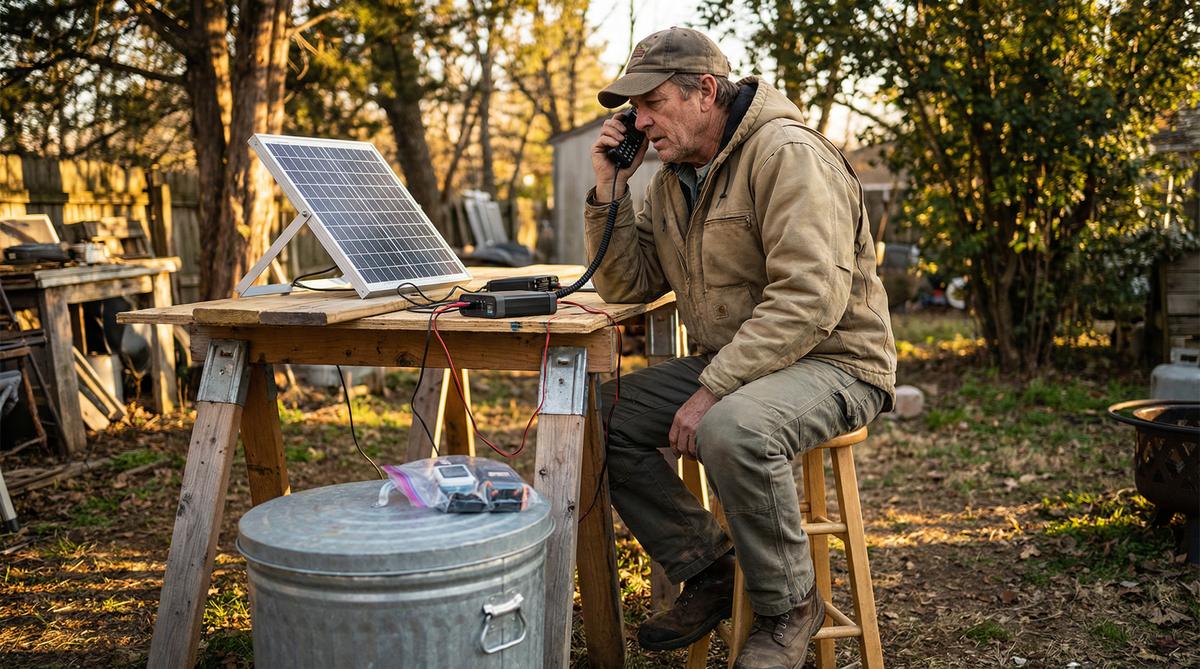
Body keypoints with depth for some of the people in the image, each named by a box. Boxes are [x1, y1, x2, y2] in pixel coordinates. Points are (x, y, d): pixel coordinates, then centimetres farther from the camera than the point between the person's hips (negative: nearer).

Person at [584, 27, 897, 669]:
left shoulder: (788, 155, -17)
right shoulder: (671, 181, 10)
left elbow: (808, 298, -27)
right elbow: (627, 287, 11)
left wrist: (712, 390, -29)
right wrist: (609, 190, -2)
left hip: (831, 361, -8)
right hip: (726, 364, 8)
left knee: (731, 428, -37)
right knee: (601, 416, -7)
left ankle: (788, 604, -11)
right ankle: (706, 567, 4)